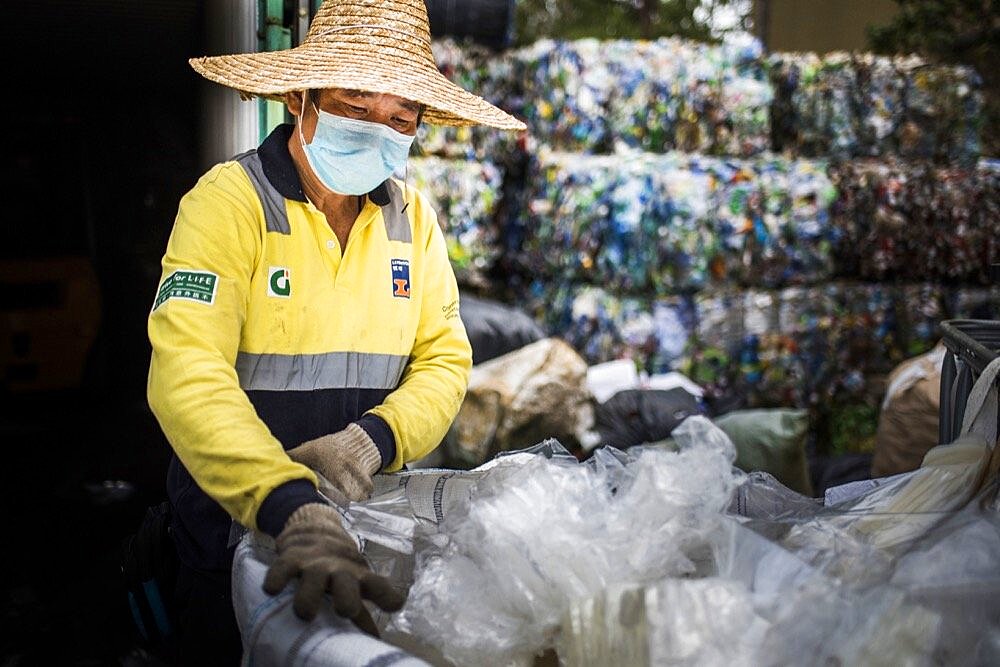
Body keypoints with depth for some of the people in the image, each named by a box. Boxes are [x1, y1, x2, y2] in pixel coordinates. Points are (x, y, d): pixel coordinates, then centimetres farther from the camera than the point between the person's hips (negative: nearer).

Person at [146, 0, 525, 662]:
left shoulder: (412, 216, 0)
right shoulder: (232, 199, -17)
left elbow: (445, 359, -1)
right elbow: (188, 373, -30)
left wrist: (372, 439, -23)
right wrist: (294, 508, -44)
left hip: (363, 510, 5)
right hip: (235, 518, -4)